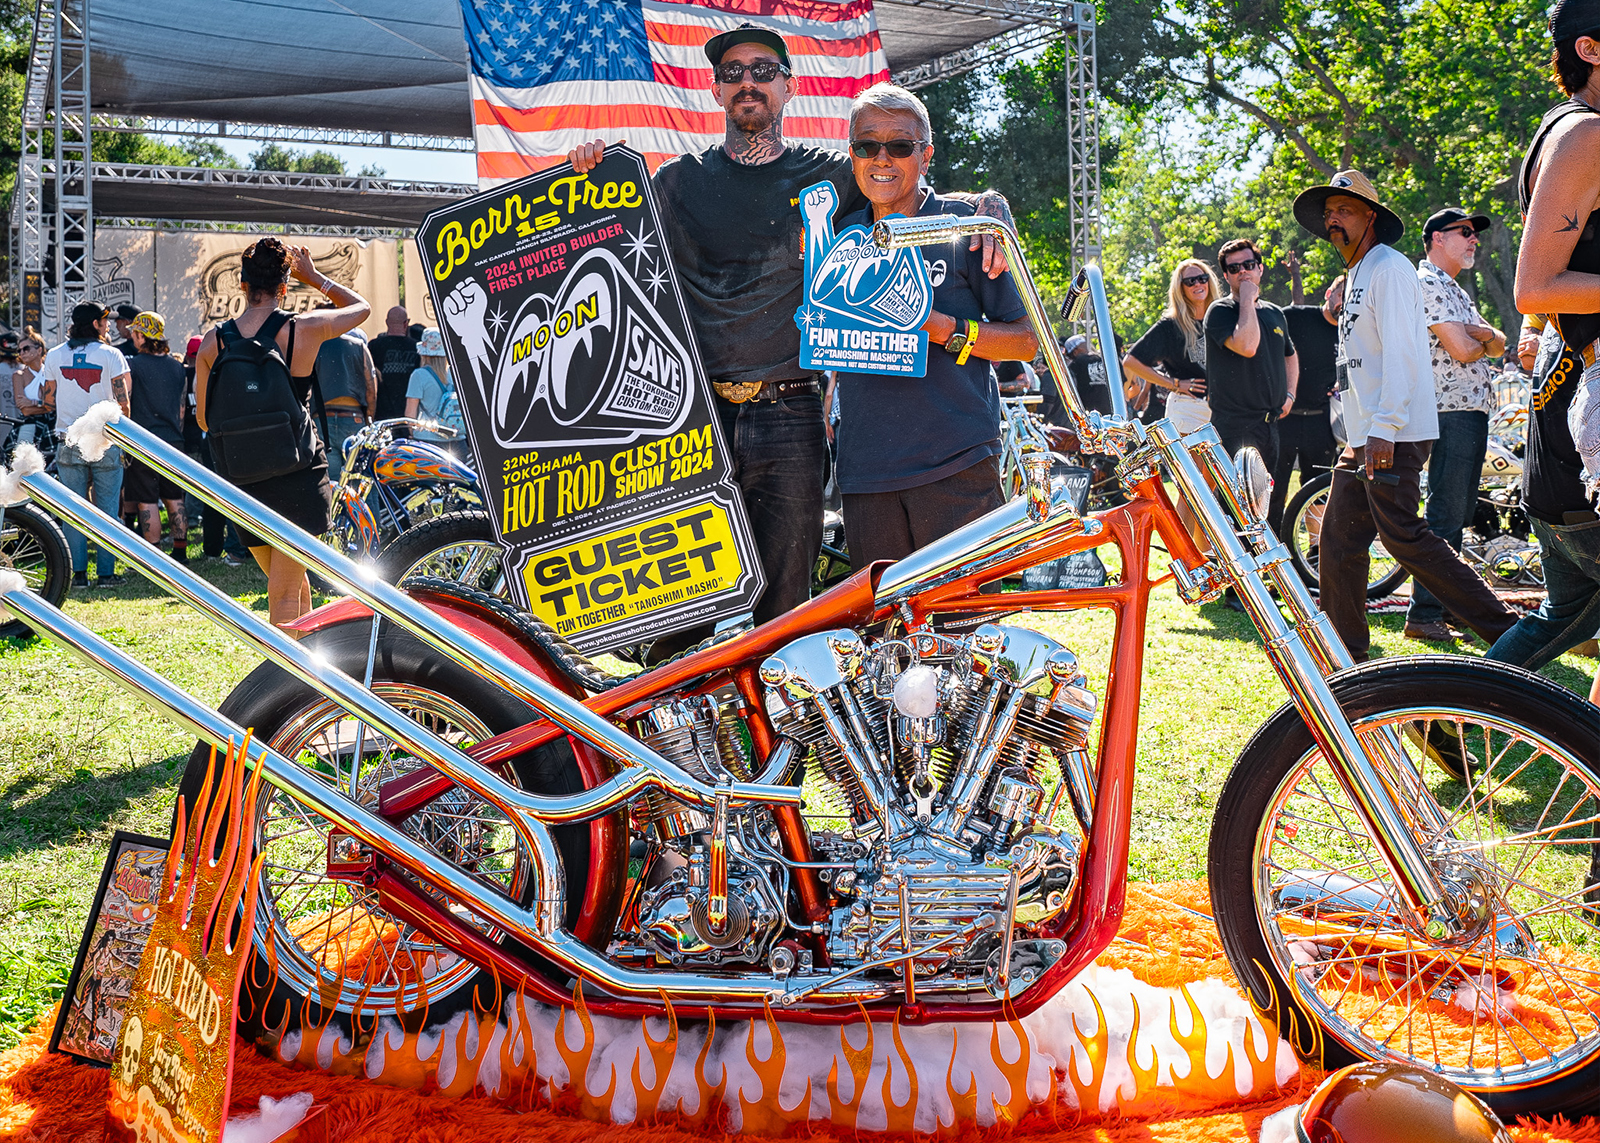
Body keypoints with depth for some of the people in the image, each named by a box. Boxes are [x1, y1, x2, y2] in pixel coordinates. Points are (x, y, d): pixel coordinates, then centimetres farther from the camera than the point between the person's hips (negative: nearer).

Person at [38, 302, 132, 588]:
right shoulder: (110, 355, -5)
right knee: (107, 509, 3)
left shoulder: (54, 356, 4)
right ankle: (106, 572, 3)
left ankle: (78, 573, 7)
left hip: (69, 442, 3)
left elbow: (47, 401, 6)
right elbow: (122, 401, -9)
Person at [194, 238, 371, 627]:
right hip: (299, 477, -3)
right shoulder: (306, 329, -9)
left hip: (242, 478, 3)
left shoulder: (213, 341, -2)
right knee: (286, 591, 1)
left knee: (293, 583, 21)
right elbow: (362, 306, 10)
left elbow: (204, 419, 6)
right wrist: (314, 277, 21)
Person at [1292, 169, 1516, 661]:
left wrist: (1384, 428, -25)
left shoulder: (1388, 268, -8)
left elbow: (1401, 353, -18)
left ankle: (1507, 631, -7)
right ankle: (1346, 649, 15)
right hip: (1363, 438, 9)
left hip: (1394, 436, -9)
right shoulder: (1355, 276, 22)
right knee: (1339, 541, 7)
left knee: (1403, 537, -12)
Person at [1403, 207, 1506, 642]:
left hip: (1474, 411, 10)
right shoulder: (1427, 284, -9)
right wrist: (1484, 341, 5)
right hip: (1451, 413, -10)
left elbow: (1498, 344, 15)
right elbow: (1462, 351, -17)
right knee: (1445, 517, -12)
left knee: (1458, 515, 13)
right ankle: (1424, 615, -11)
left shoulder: (1455, 291, 23)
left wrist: (1480, 334, -7)